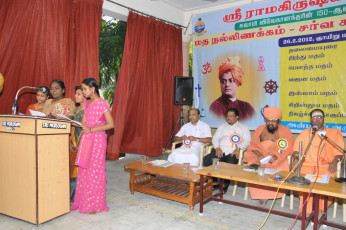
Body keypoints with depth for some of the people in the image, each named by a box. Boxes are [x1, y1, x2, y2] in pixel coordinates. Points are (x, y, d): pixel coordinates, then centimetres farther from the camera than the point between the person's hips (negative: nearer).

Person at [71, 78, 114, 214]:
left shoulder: (102, 103, -8)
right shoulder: (87, 103, 14)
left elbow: (111, 124, -14)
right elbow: (84, 124, 16)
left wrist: (91, 130, -17)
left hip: (97, 140, -7)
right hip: (86, 140, 7)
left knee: (95, 171, -1)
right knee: (83, 171, 8)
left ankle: (96, 204, 10)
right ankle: (83, 201, 20)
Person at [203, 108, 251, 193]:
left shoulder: (243, 128, 18)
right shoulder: (222, 127, 28)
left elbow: (247, 141, 3)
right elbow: (215, 138, 16)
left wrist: (238, 148, -15)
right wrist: (217, 148, -4)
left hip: (232, 153, -3)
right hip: (220, 151, 3)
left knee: (230, 164, -36)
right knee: (206, 160, -24)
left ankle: (225, 185, -14)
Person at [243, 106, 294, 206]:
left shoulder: (285, 131, 2)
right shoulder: (260, 129, 9)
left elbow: (288, 149, -5)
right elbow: (253, 146, 6)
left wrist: (276, 157, -23)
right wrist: (259, 155, -16)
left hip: (278, 161, -2)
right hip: (260, 158, 2)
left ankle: (267, 195, -12)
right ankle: (260, 196, -13)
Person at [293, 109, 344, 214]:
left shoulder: (333, 133, 14)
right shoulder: (304, 133, 19)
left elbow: (339, 151, 6)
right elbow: (296, 149, 15)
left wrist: (334, 161, -13)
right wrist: (295, 159, -6)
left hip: (325, 166, -1)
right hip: (306, 165, 1)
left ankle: (321, 209, -15)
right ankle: (307, 209, -17)